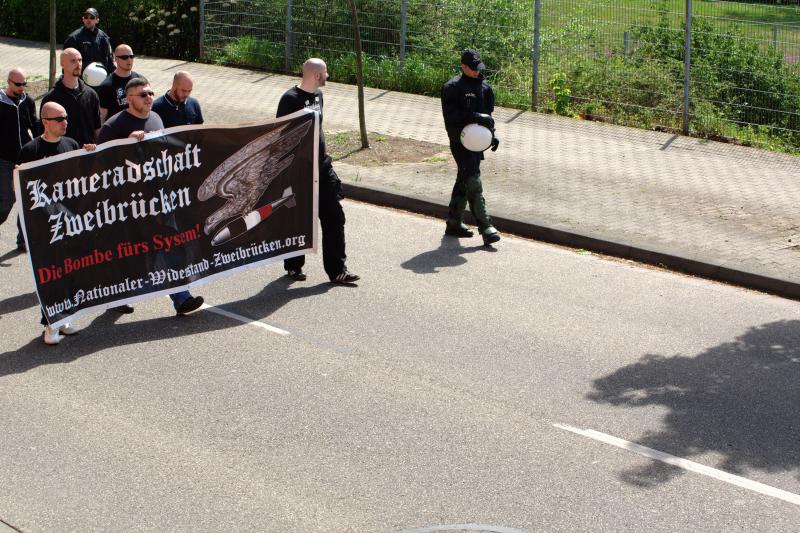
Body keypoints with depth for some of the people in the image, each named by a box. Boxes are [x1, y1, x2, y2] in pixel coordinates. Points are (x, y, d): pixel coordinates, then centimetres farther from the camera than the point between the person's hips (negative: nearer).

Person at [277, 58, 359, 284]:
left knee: (334, 217, 4)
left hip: (322, 166, 7)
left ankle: (337, 269, 9)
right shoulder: (290, 99, -15)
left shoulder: (318, 95, 10)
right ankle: (294, 267, 24)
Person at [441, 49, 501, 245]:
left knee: (464, 181, 14)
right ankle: (485, 227, -15)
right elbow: (451, 114, -17)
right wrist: (475, 117, -24)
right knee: (473, 181, -12)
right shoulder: (452, 87, -10)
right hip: (460, 142, -7)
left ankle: (454, 223, 25)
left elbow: (488, 113, 20)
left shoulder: (484, 87, 12)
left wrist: (492, 134, 8)